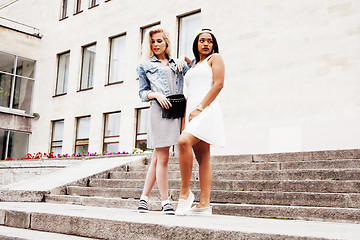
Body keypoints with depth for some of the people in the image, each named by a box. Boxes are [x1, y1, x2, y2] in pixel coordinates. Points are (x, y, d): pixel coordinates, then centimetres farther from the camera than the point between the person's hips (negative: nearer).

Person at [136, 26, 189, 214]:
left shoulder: (177, 64, 23)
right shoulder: (145, 65, 13)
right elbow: (142, 92, 9)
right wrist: (156, 95, -10)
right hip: (158, 111, -4)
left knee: (157, 157, 5)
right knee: (162, 158, -7)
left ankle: (144, 197, 13)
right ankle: (165, 201, 0)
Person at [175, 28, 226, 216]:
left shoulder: (215, 58, 10)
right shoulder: (193, 67, 30)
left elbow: (218, 84, -6)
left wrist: (200, 108, -15)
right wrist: (184, 120, 12)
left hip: (207, 110, -7)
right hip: (193, 113, 7)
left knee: (184, 141, -29)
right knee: (203, 158, 0)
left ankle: (185, 192, -20)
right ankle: (204, 204, -3)